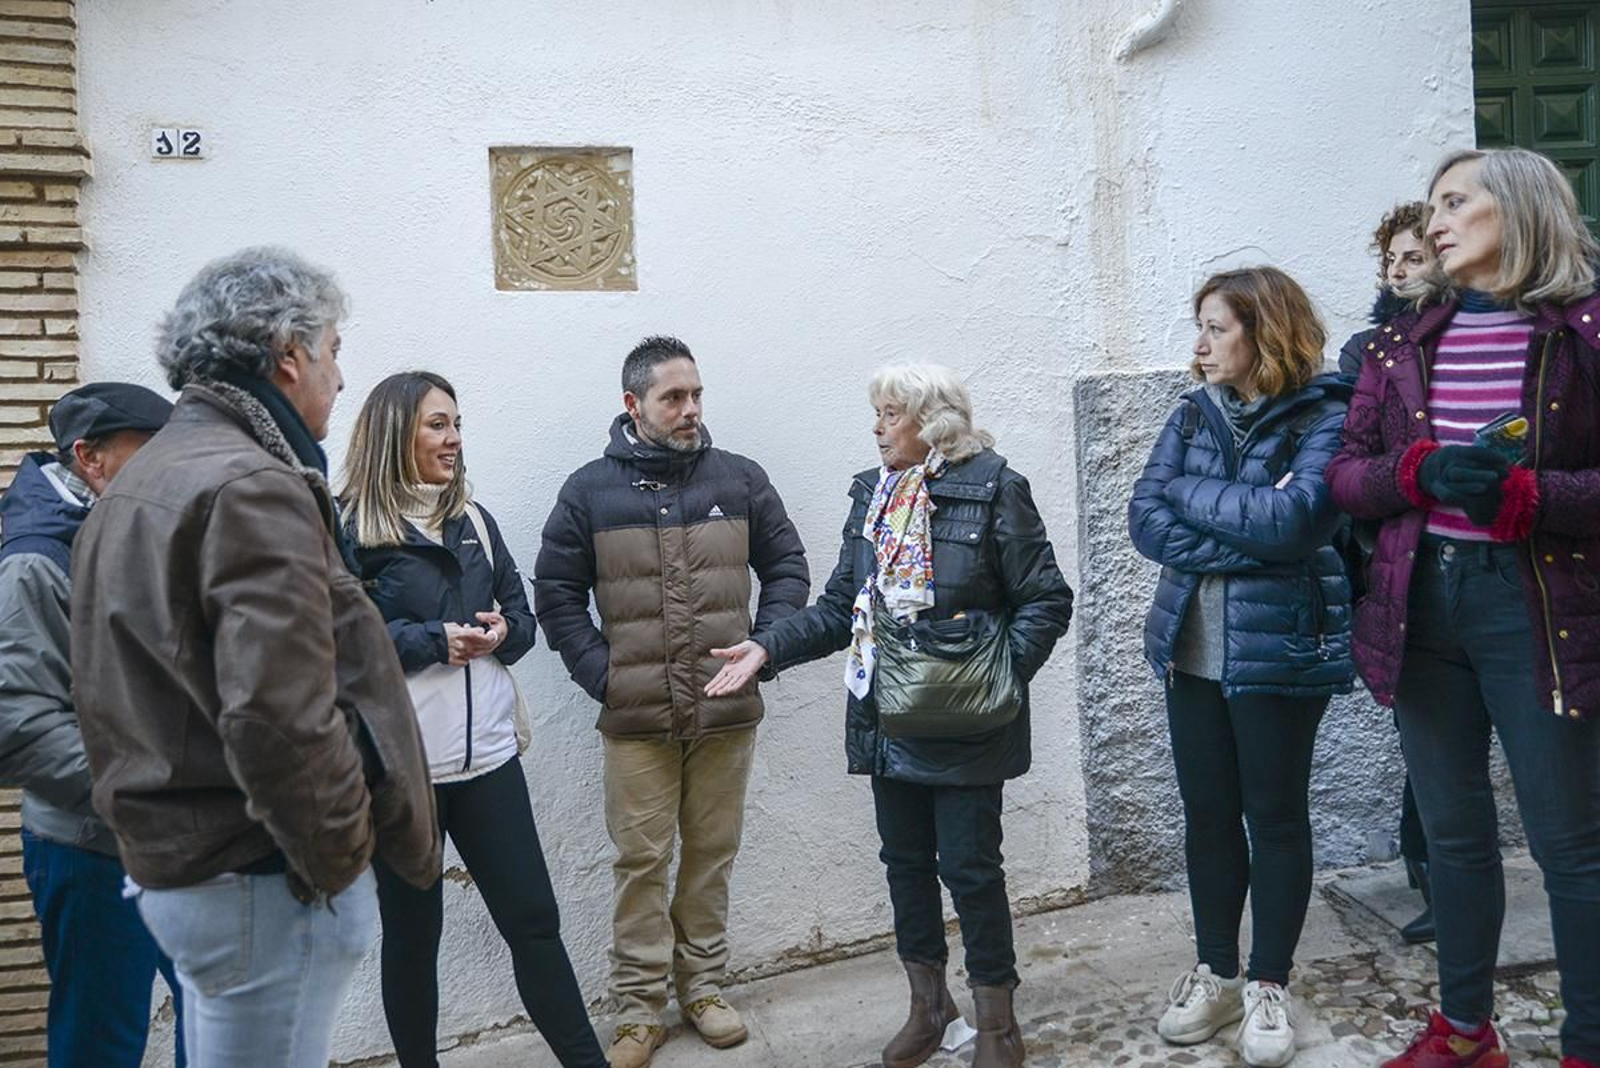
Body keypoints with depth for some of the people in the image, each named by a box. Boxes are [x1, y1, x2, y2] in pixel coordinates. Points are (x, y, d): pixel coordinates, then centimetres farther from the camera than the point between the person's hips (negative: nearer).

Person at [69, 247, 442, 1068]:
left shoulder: (132, 489, 13)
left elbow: (137, 687, 15)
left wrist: (164, 823, 17)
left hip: (170, 858, 10)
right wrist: (337, 857, -14)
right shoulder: (253, 487, -19)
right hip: (262, 883, -10)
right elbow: (280, 719, -28)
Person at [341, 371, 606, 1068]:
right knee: (412, 932, 11)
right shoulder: (349, 529, -6)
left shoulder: (474, 520, 12)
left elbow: (521, 614, 13)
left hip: (487, 752, 4)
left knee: (533, 919, 9)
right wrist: (436, 640, -18)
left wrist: (502, 632, -8)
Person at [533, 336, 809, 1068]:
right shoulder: (590, 490, -1)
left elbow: (788, 569, 9)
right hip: (635, 715, -1)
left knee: (712, 854, 13)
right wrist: (598, 672, -6)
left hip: (727, 712, 2)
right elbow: (555, 594, 3)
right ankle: (638, 1009, 21)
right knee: (641, 861, 6)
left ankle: (703, 986, 30)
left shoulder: (741, 479, 2)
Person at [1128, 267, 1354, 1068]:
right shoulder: (1192, 416, 7)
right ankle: (1215, 972, 29)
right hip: (1190, 646, 5)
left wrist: (1192, 494, -10)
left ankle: (1268, 985, 23)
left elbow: (1290, 520, -23)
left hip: (1279, 649, -5)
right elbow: (1146, 520, -4)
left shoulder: (1324, 417, -8)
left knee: (1274, 815, 8)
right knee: (1207, 814, 13)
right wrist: (1245, 542, -16)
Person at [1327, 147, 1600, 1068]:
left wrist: (1522, 495, -21)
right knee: (1454, 830, 15)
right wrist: (1422, 471, -13)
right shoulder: (1403, 340, 9)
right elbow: (1347, 474, 5)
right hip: (1421, 602, 4)